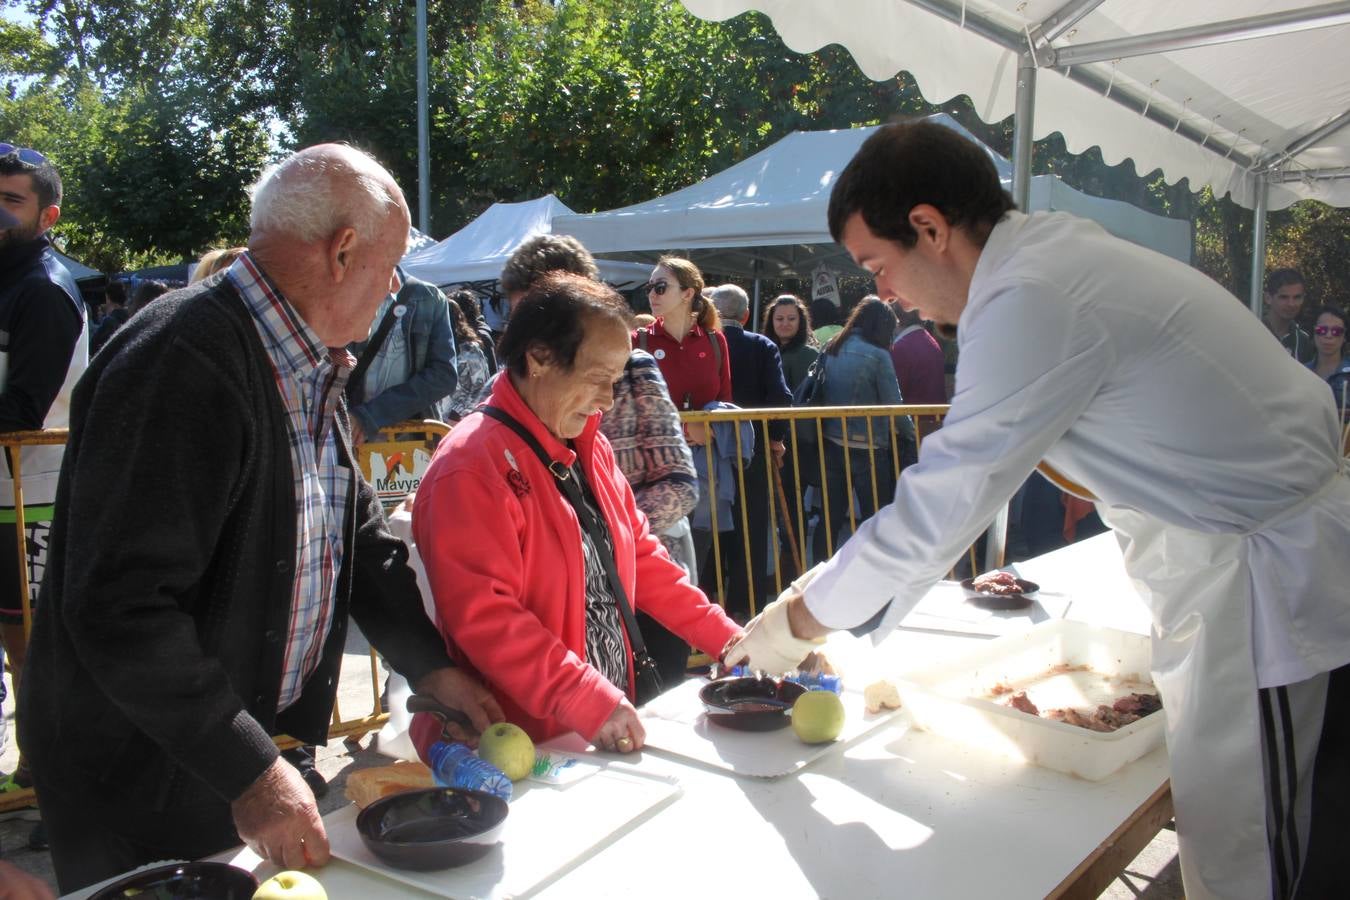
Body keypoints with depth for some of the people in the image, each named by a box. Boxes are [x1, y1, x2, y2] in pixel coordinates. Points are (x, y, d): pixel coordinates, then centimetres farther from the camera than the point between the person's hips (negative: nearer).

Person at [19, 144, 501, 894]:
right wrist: (249, 772, -26)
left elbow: (358, 533, 13)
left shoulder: (312, 368, 5)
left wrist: (431, 666, 8)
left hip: (254, 746, 8)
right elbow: (120, 607, -29)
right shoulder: (182, 362, -25)